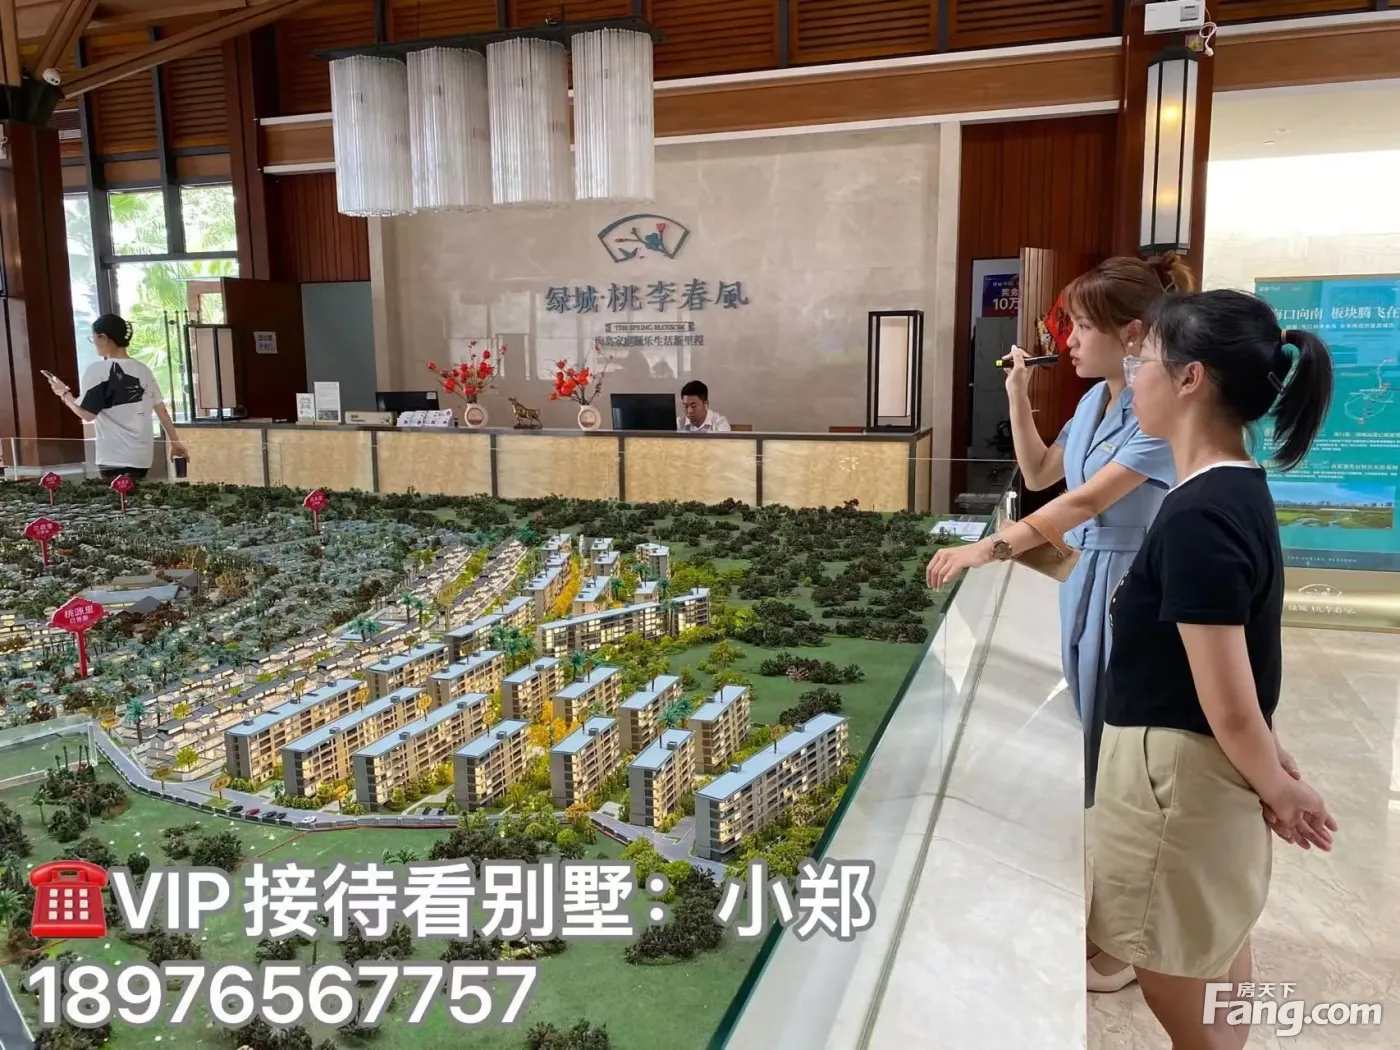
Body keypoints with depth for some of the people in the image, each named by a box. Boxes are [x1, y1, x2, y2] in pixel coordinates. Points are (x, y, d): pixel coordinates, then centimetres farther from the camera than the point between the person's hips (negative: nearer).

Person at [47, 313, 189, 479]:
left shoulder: (97, 370, -9)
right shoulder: (143, 369, 6)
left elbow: (87, 414, -9)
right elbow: (162, 410, 7)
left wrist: (65, 394, 7)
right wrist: (175, 442, 13)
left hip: (114, 457, -6)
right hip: (142, 455, 6)